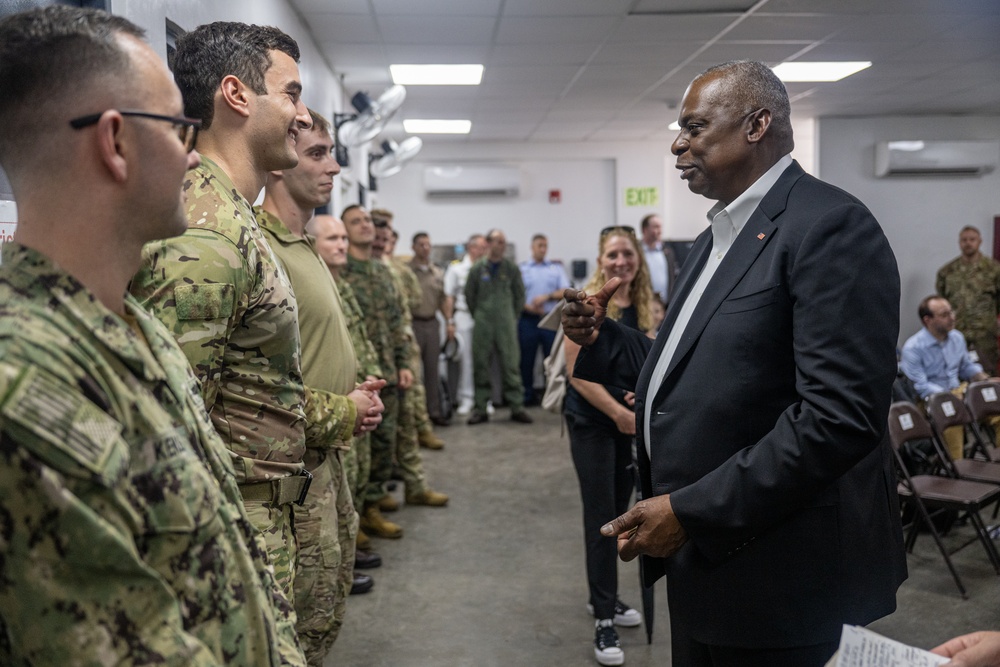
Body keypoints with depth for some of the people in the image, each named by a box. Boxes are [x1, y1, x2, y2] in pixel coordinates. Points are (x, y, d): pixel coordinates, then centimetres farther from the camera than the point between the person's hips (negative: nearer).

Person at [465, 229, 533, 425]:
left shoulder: (512, 269, 3)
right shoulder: (477, 269, 1)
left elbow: (520, 295, 11)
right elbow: (469, 296, 9)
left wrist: (512, 317, 11)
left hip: (507, 325, 0)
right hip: (483, 326, 0)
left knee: (511, 365, 0)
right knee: (481, 366, 4)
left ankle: (517, 407, 6)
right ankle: (480, 408, 12)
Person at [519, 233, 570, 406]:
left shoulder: (556, 269, 12)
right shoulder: (521, 268, 7)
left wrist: (547, 296, -11)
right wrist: (528, 307, -14)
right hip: (528, 319, -1)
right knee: (527, 359, 3)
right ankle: (528, 395, 12)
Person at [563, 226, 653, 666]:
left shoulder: (643, 307, 5)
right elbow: (578, 371, -17)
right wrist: (618, 412, -18)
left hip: (630, 421, 6)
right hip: (592, 422, -6)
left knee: (619, 512, 13)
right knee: (601, 514, -3)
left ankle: (604, 598, 29)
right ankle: (604, 620, 5)